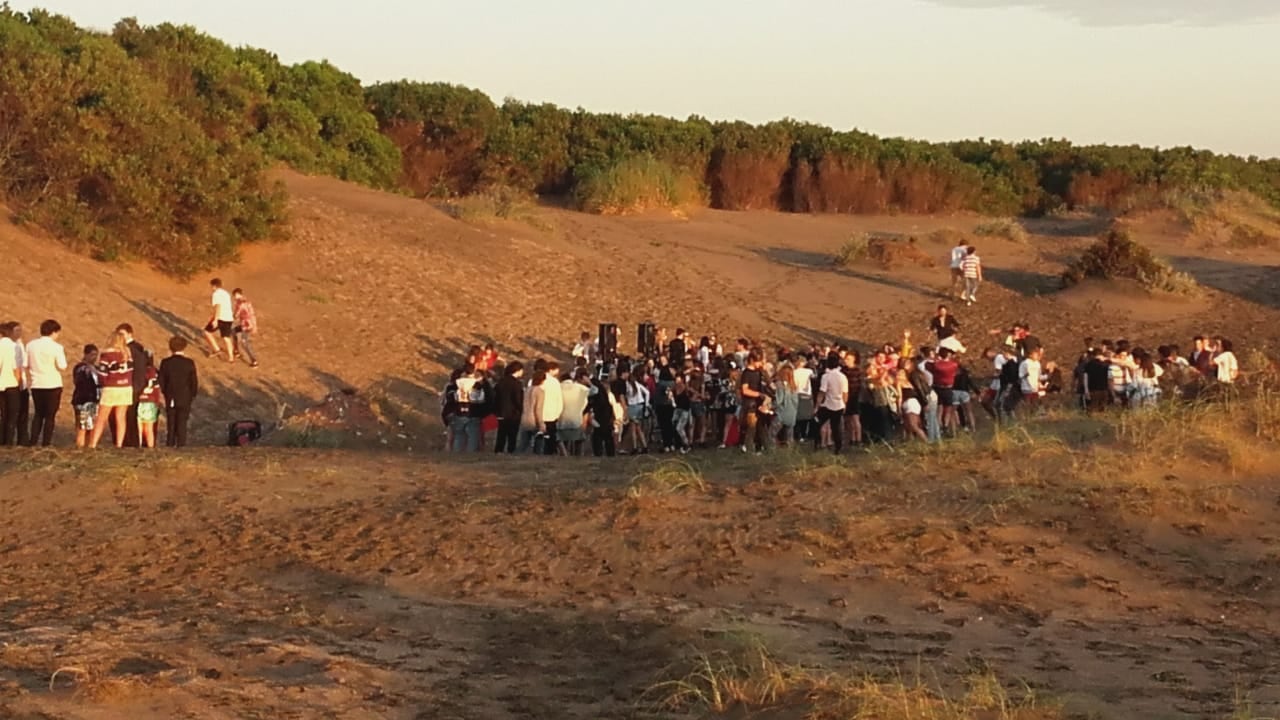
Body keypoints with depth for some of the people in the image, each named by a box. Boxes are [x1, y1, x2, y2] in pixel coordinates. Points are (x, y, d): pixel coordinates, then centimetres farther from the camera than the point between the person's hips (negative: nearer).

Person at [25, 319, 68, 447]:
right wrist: (63, 355, 4)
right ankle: (46, 442, 6)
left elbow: (26, 365, 4)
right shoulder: (56, 347, -11)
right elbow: (62, 367, -12)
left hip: (36, 385, 4)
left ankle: (33, 440, 11)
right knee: (50, 415, 6)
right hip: (53, 385, -4)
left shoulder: (31, 345, 1)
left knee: (38, 414, 17)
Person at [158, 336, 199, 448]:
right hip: (185, 399, -2)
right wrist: (193, 395, 7)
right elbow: (194, 381, -6)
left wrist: (165, 393, 14)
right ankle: (181, 444, -2)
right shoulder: (189, 363, -9)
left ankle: (170, 444, 13)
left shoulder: (165, 363, -4)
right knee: (182, 423, 1)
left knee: (170, 423, 11)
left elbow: (161, 381, 0)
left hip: (170, 399, 2)